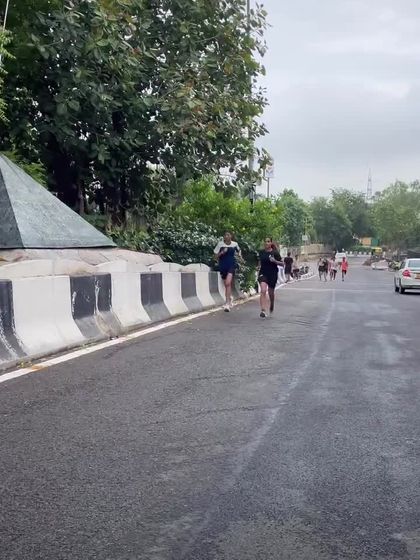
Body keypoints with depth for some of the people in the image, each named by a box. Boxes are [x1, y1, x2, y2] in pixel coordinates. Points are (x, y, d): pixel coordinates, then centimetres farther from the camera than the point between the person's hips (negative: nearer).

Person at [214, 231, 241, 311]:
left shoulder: (235, 244, 1)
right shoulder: (220, 244, -3)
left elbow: (238, 251, 24)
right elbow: (216, 256, 0)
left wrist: (239, 254, 6)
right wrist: (222, 252, -15)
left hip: (232, 265, -2)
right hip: (223, 266, 2)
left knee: (228, 283, -19)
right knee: (226, 285, 12)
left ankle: (227, 304, -23)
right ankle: (230, 299, 37)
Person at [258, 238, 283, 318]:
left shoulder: (275, 253, -7)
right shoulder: (261, 252, 2)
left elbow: (281, 263, -6)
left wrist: (274, 261, -21)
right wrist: (259, 269, 13)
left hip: (272, 274, -1)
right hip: (263, 274, 1)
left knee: (271, 292, 13)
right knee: (263, 291, -17)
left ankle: (272, 304, 46)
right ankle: (263, 310, -21)